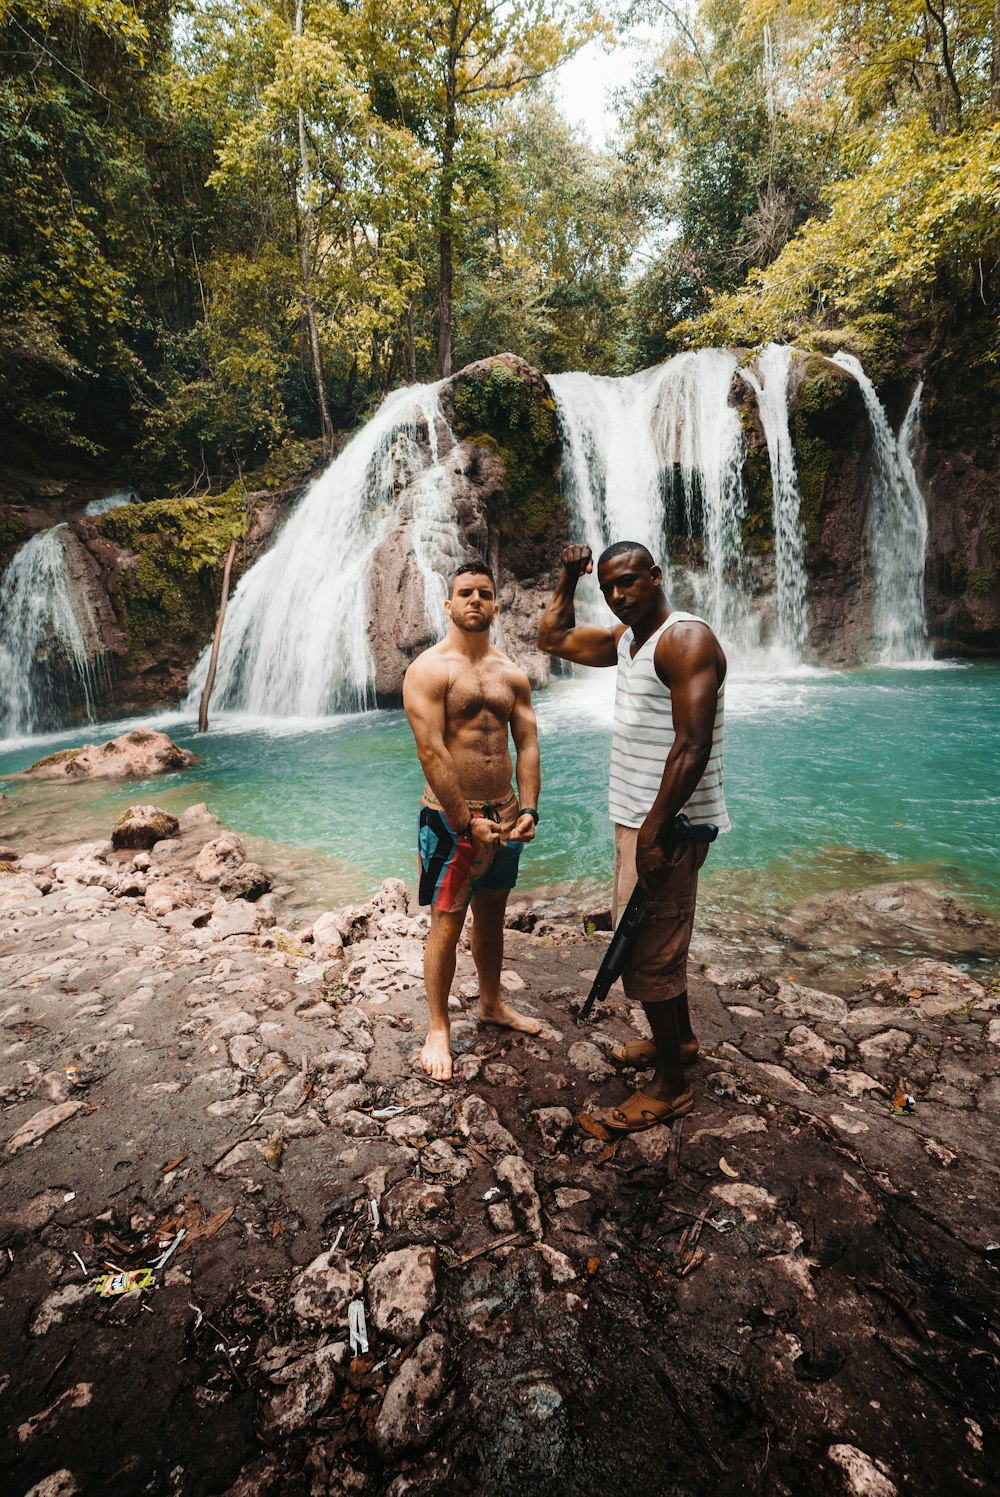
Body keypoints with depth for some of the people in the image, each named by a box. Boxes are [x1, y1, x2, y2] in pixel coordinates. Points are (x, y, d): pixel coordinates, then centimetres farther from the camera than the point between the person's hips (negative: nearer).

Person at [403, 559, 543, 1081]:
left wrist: (527, 809, -6)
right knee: (447, 924, 2)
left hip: (504, 816, 6)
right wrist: (469, 825, -19)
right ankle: (438, 1029, 20)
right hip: (450, 819, -5)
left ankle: (491, 1004, 38)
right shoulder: (428, 669, -9)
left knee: (492, 915, 19)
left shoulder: (512, 674, 9)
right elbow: (431, 751, -17)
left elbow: (527, 744, 6)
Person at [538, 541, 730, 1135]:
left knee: (645, 949, -3)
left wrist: (654, 831, -27)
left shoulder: (686, 638, -17)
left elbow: (692, 746, -25)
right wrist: (569, 577, 15)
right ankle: (681, 1037, 41)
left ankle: (670, 1089, 13)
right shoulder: (626, 638, 13)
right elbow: (555, 637, 25)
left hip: (667, 824, -10)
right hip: (638, 817, 10)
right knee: (661, 936, 22)